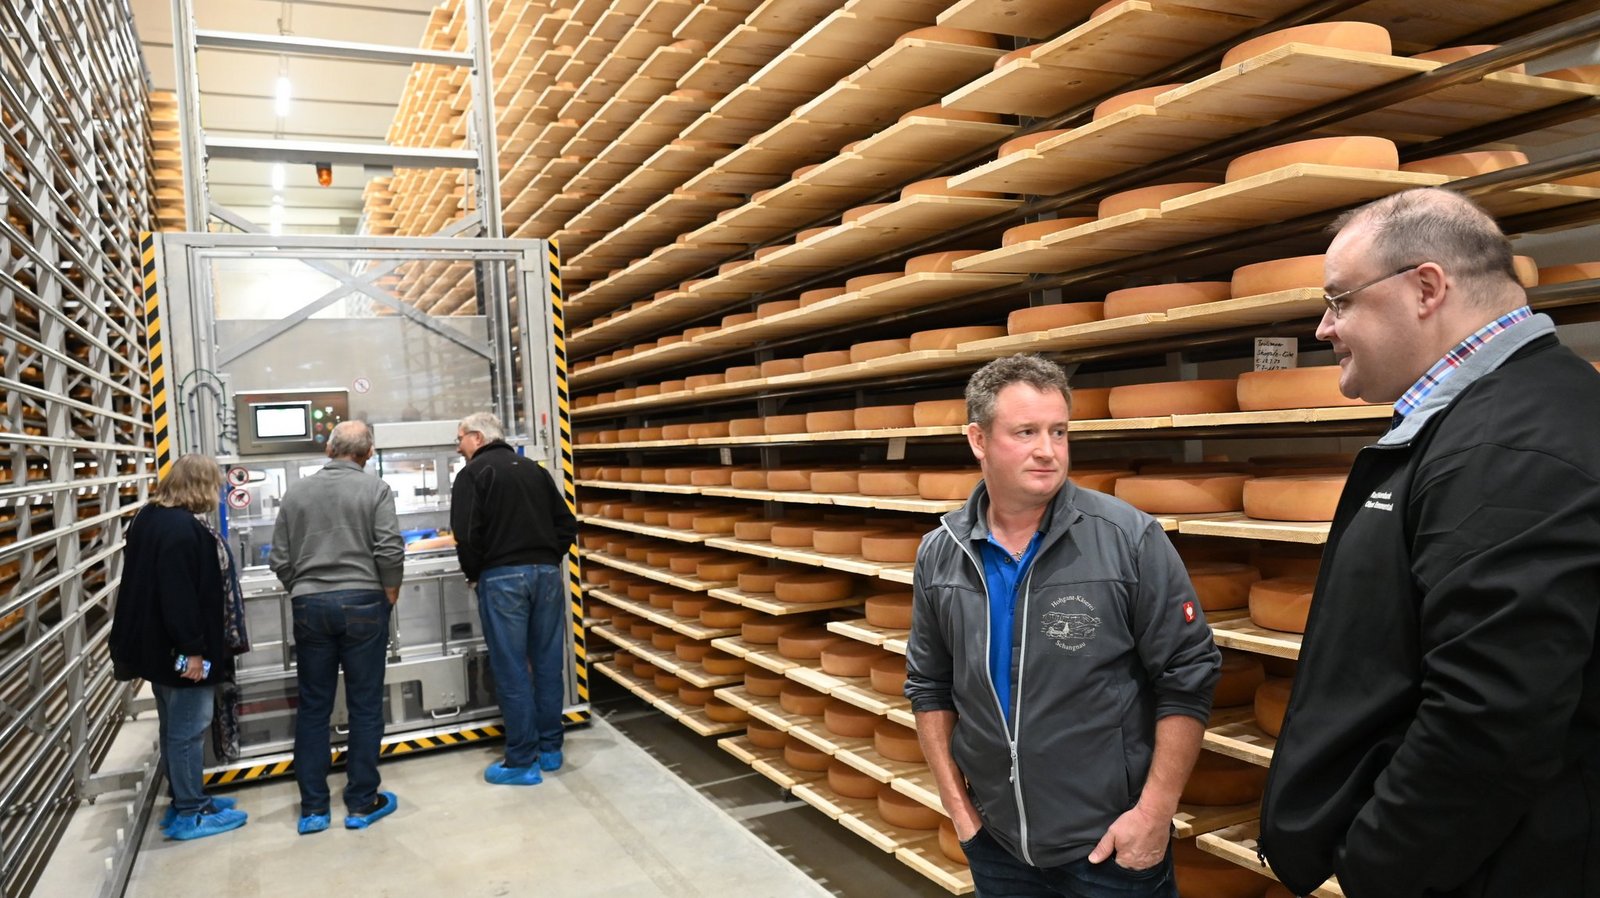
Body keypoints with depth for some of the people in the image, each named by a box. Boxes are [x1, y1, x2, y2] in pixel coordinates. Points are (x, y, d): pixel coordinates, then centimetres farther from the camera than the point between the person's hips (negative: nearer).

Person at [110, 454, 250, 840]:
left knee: (175, 727, 19)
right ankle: (189, 814, 8)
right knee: (188, 729, -1)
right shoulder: (182, 528, -22)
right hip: (178, 649, -11)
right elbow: (178, 595, -27)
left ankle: (186, 800, 30)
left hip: (156, 643, 11)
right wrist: (192, 648, -23)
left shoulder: (149, 517, 11)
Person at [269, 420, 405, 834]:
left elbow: (280, 559, 5)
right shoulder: (375, 489, -5)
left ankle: (312, 808, 16)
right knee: (365, 706, 6)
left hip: (309, 606, 3)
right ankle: (362, 803, 12)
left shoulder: (296, 491, 6)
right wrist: (390, 597, 3)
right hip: (362, 603, -3)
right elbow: (390, 552, -12)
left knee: (313, 707, 11)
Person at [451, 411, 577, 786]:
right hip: (547, 573, 6)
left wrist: (473, 573, 3)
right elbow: (567, 524, 13)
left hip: (502, 578, -5)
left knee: (512, 670, 0)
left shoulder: (473, 473, -2)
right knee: (548, 663, 11)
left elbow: (467, 533, -12)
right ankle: (550, 750, 21)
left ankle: (522, 762, 6)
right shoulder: (535, 469, 16)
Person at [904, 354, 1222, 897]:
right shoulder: (938, 555, -3)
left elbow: (1188, 678, -10)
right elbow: (929, 686, 7)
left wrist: (1155, 811, -12)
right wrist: (956, 803, 3)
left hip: (1113, 843, -3)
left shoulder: (1131, 540, -13)